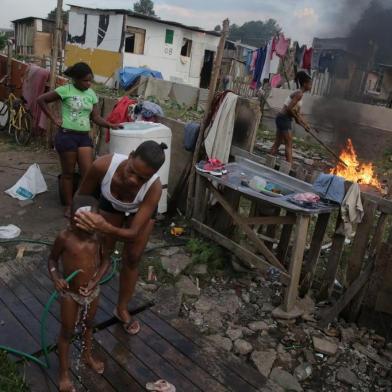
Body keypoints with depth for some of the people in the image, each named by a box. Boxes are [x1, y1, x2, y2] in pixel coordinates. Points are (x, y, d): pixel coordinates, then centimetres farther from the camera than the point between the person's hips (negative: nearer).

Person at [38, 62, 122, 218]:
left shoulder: (91, 94, 8)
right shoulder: (65, 90, -7)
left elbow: (95, 117, 6)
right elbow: (41, 100, -3)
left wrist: (111, 125, -8)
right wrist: (53, 118, -5)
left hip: (84, 136, 4)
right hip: (66, 135, -4)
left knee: (88, 173, 0)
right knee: (68, 173, 7)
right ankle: (69, 206, 19)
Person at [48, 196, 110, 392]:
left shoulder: (99, 236, -17)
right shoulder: (64, 237, -23)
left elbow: (105, 260, -4)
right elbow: (52, 259, -7)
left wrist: (95, 281, -17)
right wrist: (56, 278, -24)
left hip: (92, 291, 3)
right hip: (70, 293, -3)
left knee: (88, 325, 26)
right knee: (67, 332, 15)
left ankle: (87, 355, 53)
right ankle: (64, 372, 36)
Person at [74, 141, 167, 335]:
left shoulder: (154, 187, -44)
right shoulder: (103, 165, -42)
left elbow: (133, 233, -41)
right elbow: (80, 197, -22)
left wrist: (105, 228, -59)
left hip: (141, 209, -1)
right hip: (111, 204, 1)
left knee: (132, 259, 5)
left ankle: (122, 309, 28)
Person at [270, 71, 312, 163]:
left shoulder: (299, 94, 16)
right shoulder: (299, 94, -14)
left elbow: (297, 113, 18)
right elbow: (289, 108, -23)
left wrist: (305, 125, 14)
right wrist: (297, 118, -9)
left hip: (282, 119, 9)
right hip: (284, 119, -9)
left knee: (277, 143, 13)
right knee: (289, 144, -6)